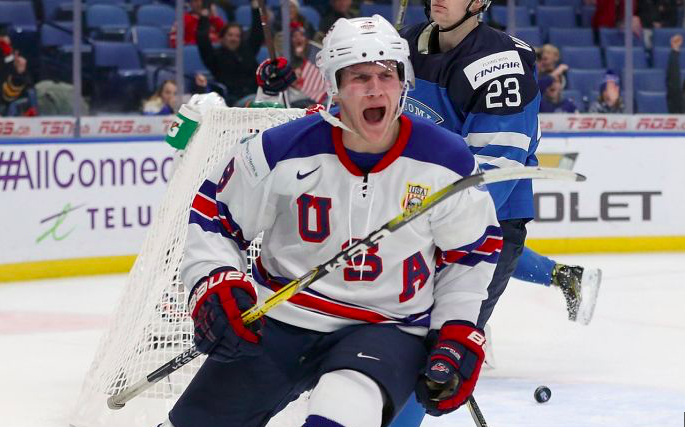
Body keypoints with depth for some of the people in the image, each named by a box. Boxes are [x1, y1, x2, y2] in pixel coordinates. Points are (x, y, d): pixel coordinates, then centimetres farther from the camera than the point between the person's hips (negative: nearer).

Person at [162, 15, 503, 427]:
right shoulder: (283, 151, -12)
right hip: (279, 319, 2)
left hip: (389, 330, -2)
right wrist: (215, 285, -15)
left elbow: (474, 250, 6)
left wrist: (459, 336, -1)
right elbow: (213, 216, 1)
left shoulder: (446, 161, -10)